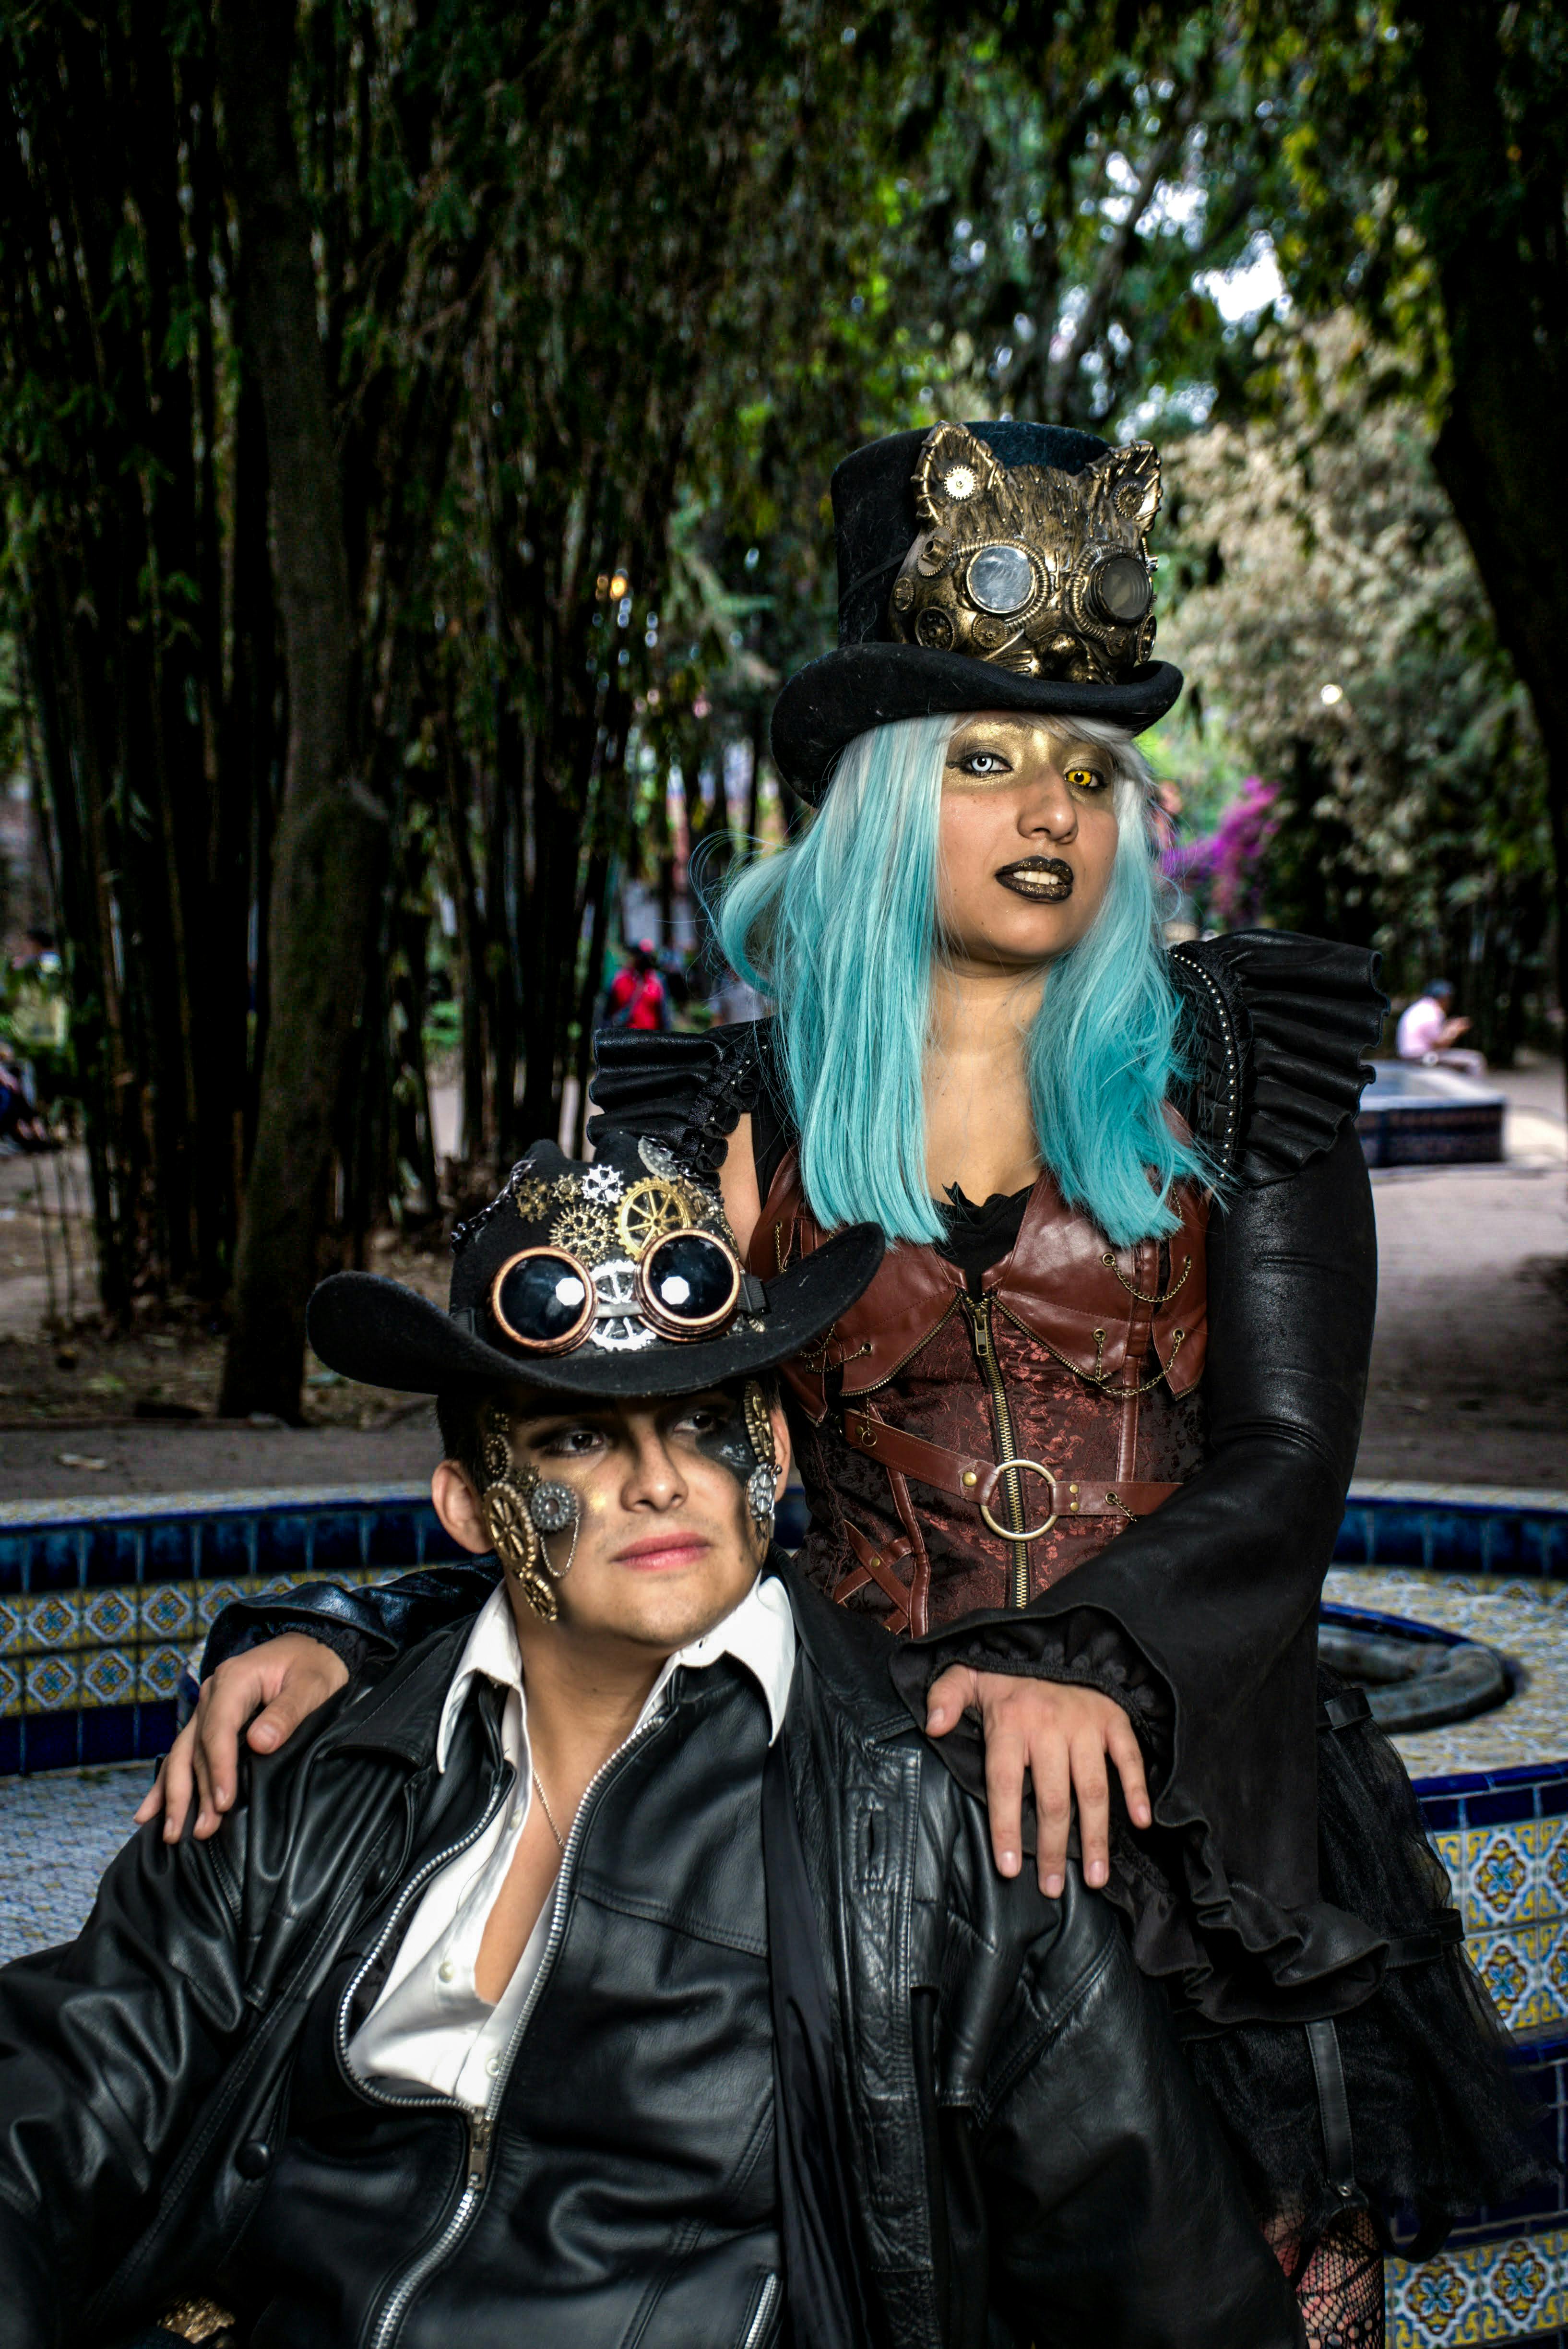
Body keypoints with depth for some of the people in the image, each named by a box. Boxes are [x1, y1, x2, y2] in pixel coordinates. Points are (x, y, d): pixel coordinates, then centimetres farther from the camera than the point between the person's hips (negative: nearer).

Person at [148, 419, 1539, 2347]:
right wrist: (336, 1640, -14)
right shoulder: (749, 1114, 4)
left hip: (1196, 1811, 1)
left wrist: (1088, 1660, -22)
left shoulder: (1227, 1067, 4)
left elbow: (1287, 1461, -4)